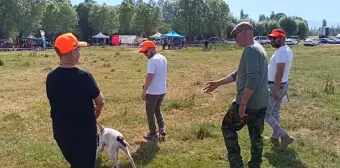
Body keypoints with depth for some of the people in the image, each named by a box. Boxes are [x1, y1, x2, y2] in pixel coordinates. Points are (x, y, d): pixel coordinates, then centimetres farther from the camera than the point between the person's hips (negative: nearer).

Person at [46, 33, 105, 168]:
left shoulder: (51, 77, -5)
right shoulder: (83, 76, -21)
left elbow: (56, 103, 6)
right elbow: (100, 101, -10)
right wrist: (95, 115, 13)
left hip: (61, 133, 5)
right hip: (84, 133, -5)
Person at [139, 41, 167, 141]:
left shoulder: (152, 61, -20)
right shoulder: (163, 59, 8)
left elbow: (149, 77, -24)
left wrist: (144, 91, -18)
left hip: (153, 92, -8)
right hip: (162, 90, 8)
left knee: (150, 112, 7)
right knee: (157, 109, 25)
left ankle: (153, 134, 14)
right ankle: (161, 129, 21)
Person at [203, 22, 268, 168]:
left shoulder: (250, 50, -16)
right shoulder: (258, 49, 16)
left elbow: (253, 78, -27)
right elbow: (238, 74, 21)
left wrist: (243, 103, -26)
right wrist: (218, 83, 22)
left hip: (248, 103, -9)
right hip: (261, 104, 9)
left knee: (228, 128, 9)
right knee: (256, 136, 15)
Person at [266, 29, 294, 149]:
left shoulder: (280, 52, -21)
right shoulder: (287, 50, 11)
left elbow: (279, 72, -27)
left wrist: (275, 90, -28)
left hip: (274, 86, -10)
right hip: (283, 85, 10)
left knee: (265, 114, -4)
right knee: (275, 112, 20)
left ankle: (285, 136, -6)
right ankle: (275, 137, 28)